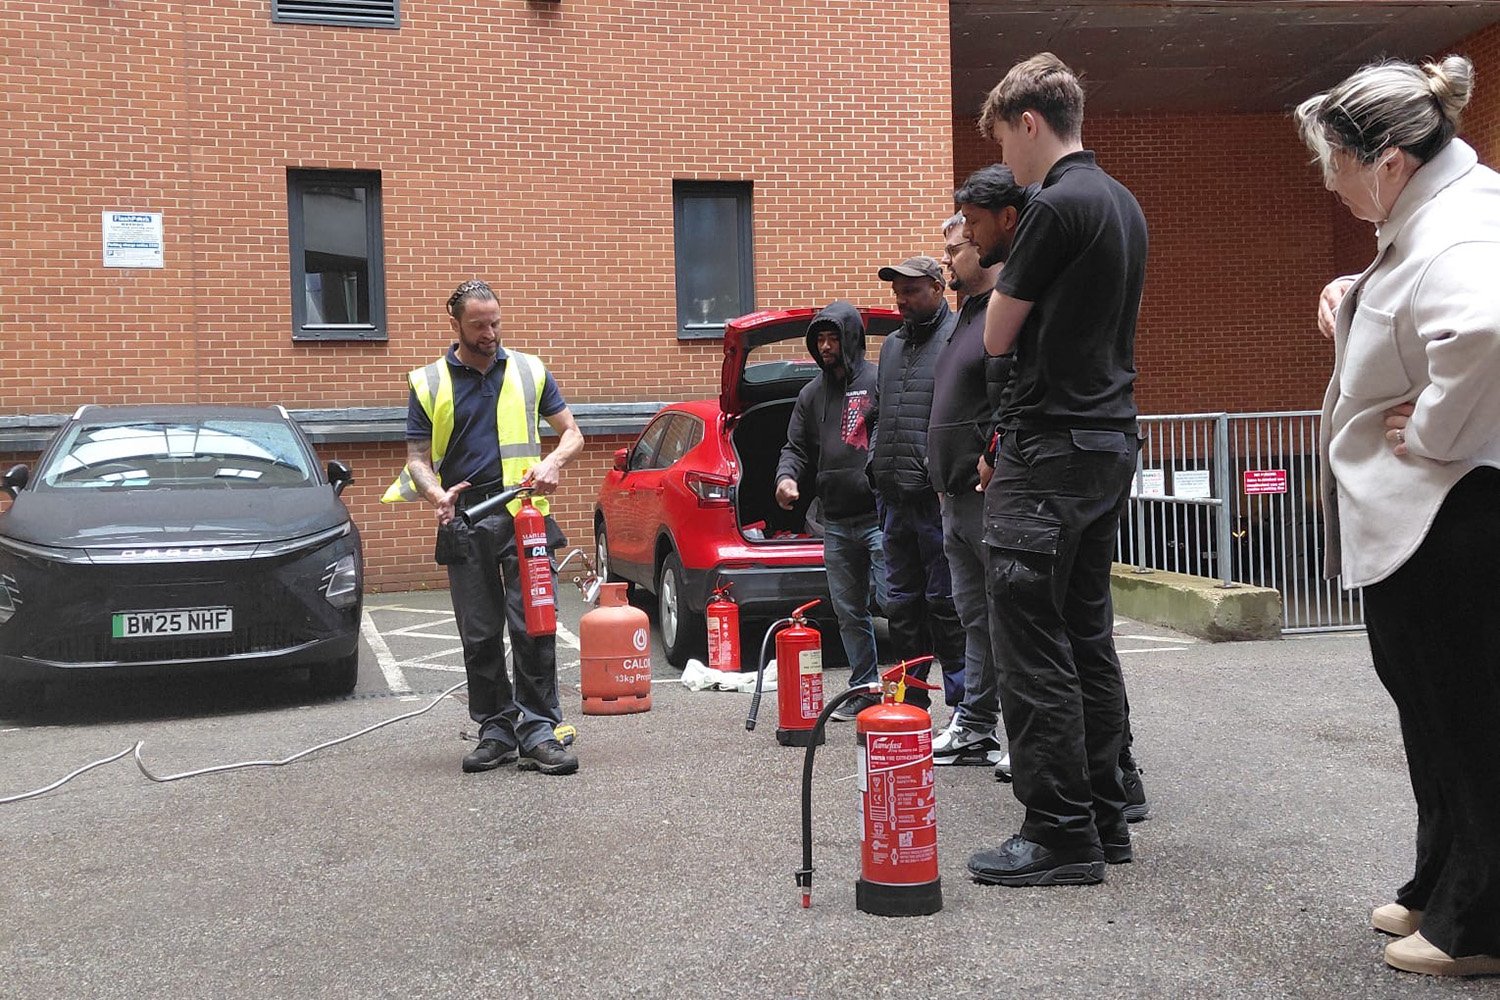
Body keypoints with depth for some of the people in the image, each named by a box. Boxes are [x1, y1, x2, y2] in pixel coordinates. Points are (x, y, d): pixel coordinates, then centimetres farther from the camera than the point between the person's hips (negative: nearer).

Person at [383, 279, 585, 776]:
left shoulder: (529, 371, 10)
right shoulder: (428, 383, 8)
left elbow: (571, 432, 13)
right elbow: (418, 459, 8)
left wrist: (552, 464, -9)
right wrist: (437, 496, -13)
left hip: (524, 516, -1)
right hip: (464, 523, 1)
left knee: (534, 628, -7)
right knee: (480, 637, 6)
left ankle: (538, 732, -2)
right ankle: (496, 731, 16)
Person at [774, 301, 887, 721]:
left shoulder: (877, 381, -4)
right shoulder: (812, 394, 16)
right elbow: (796, 447, 18)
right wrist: (786, 475, -2)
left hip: (877, 516, -7)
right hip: (836, 523, 7)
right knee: (849, 611, 12)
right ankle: (863, 690, 22)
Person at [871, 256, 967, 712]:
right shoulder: (892, 344, 20)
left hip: (939, 497, -8)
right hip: (896, 498, 8)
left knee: (945, 602, -4)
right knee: (901, 602, 13)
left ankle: (963, 704, 6)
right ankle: (911, 703, 24)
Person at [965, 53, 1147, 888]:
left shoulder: (1058, 207, -14)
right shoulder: (1124, 205, 16)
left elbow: (997, 337, -7)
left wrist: (1001, 278, 11)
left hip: (1052, 449, -10)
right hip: (1112, 442, 10)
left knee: (1034, 646, -5)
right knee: (1088, 637, 13)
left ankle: (1061, 837, 0)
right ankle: (1106, 818, 20)